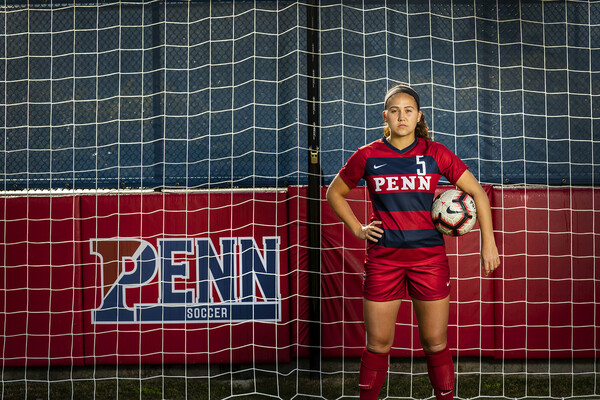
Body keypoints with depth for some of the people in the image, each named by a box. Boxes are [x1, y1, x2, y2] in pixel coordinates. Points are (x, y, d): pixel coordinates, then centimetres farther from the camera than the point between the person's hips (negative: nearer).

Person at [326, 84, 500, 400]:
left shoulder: (434, 153, 1)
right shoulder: (368, 155, 2)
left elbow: (477, 192, 4)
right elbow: (334, 193, 15)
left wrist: (488, 243, -1)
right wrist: (357, 229, 3)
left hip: (429, 255, 0)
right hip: (382, 257, 0)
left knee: (435, 344, 5)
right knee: (377, 344, 4)